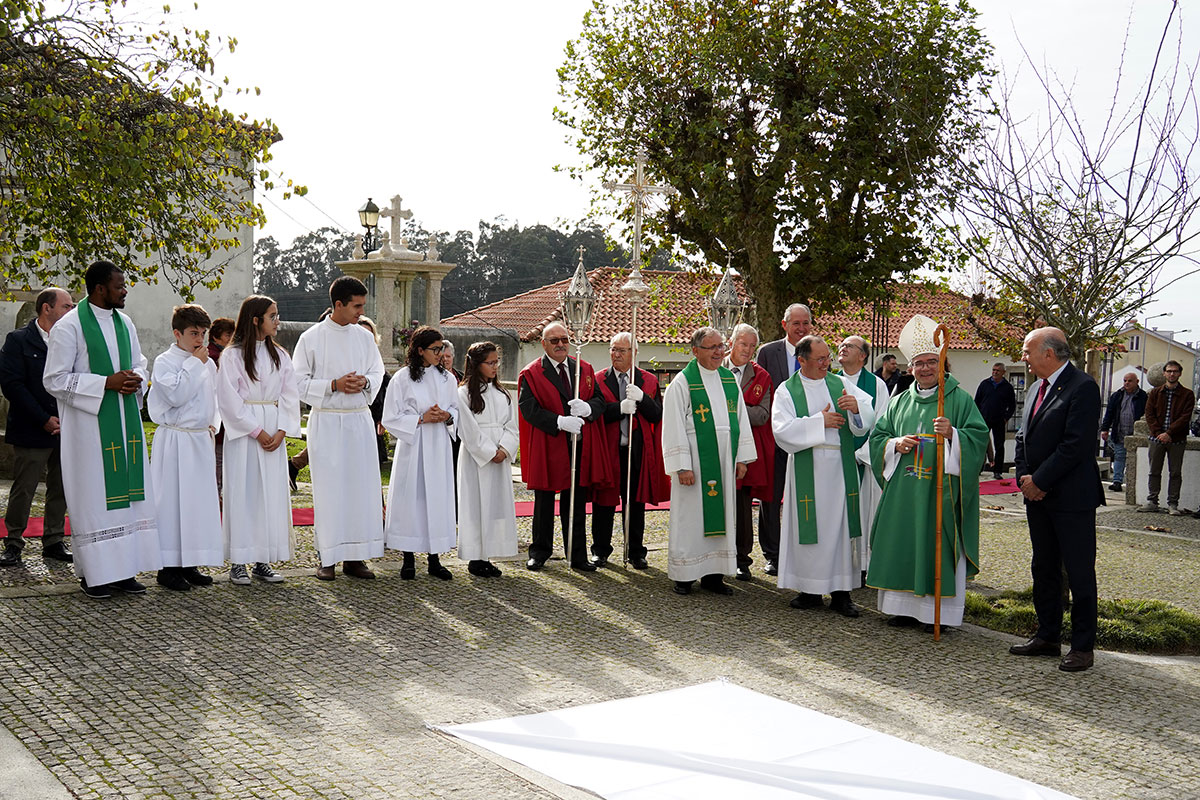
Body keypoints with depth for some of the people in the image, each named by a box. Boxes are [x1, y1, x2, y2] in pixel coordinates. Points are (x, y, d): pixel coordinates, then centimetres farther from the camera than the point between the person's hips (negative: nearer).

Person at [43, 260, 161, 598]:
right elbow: (55, 379, -10)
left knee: (127, 491, 7)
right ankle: (94, 573, 8)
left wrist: (136, 380, -3)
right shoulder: (69, 326, -9)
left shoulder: (125, 323, 10)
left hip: (125, 421, 6)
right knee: (93, 495, -2)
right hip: (88, 423, -6)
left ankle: (124, 569, 14)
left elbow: (140, 364, 21)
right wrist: (106, 383, -18)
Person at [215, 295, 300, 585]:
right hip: (243, 434, -5)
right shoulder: (233, 356, -4)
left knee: (272, 494, 4)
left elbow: (290, 396, 7)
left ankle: (263, 561, 11)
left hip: (274, 434, 5)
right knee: (243, 493, -3)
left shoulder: (280, 356, 10)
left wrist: (281, 431, -6)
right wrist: (257, 431, -12)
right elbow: (229, 400, -8)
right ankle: (238, 563, 4)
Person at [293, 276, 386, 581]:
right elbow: (299, 381, -3)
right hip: (326, 422, -4)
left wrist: (364, 382, -8)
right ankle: (327, 558, 7)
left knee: (362, 486, 2)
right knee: (328, 489, -2)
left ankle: (354, 558, 11)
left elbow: (378, 371, 14)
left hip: (359, 421, 4)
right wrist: (334, 385, -15)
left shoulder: (364, 336, 8)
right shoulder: (311, 338, -3)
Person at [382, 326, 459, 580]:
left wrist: (447, 417, -6)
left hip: (439, 447, 4)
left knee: (438, 498, 4)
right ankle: (408, 560, 10)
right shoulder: (402, 378, -4)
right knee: (411, 498, -1)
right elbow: (391, 417, -4)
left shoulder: (447, 378, 8)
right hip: (412, 447, -4)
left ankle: (434, 559, 13)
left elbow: (457, 410, 16)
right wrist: (421, 419, -14)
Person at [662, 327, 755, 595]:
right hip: (695, 461, -5)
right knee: (690, 515, -1)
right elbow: (674, 427, -10)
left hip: (723, 462, 6)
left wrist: (742, 458, 7)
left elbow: (741, 419, 13)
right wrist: (682, 466, -15)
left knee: (721, 515, 8)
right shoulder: (682, 383, -7)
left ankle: (713, 574, 17)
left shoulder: (729, 379, 10)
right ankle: (684, 576, 9)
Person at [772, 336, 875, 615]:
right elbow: (782, 429, -10)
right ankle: (811, 590, 13)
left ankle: (841, 592, 8)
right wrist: (819, 421, -13)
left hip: (841, 469, 2)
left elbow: (870, 415, 2)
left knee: (841, 526, 2)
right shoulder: (787, 391, 3)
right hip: (807, 472, -2)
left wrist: (856, 408, -20)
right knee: (809, 528, 2)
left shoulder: (841, 384, 10)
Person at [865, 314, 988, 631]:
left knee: (938, 544, -3)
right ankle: (905, 606, 16)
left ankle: (938, 611, 6)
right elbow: (877, 436, 15)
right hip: (904, 490, 4)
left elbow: (978, 436, -6)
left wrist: (952, 434, -23)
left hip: (940, 489, -4)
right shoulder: (899, 401, 13)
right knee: (903, 544, 6)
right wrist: (896, 444, -5)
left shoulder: (959, 400, 1)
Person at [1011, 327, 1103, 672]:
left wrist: (1038, 481, -16)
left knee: (1079, 573, 0)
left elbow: (1076, 445, -20)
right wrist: (1024, 477, 1)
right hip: (1038, 496, 9)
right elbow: (1023, 437, 16)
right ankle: (1047, 637, 25)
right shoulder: (1038, 387, 14)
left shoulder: (1082, 387, -14)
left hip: (1072, 498, -9)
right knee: (1044, 570, 15)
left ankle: (1082, 646, 8)